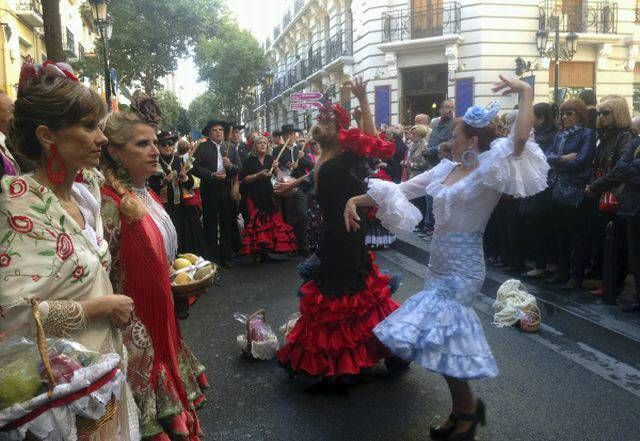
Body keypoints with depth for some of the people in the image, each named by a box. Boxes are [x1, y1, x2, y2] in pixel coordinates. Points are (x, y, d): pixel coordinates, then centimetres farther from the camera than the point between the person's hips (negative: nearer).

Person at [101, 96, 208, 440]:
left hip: (160, 318, 8)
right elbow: (103, 279, -23)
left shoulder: (145, 195, 6)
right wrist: (134, 331, -21)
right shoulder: (111, 204, -21)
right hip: (137, 330, -8)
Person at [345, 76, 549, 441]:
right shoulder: (447, 168, 9)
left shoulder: (489, 172, -11)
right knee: (442, 338, 13)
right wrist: (356, 200, 4)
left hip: (462, 267, -8)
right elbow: (404, 189, 9)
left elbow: (520, 140, -31)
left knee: (439, 337, -7)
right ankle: (463, 410, 31)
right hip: (440, 263, 8)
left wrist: (526, 93, -24)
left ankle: (467, 407, 18)